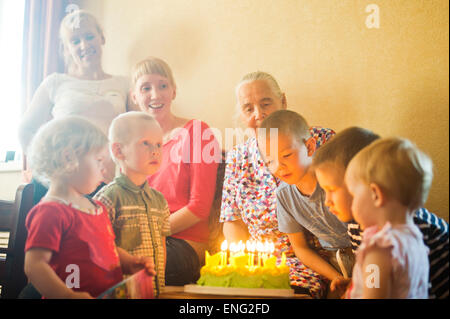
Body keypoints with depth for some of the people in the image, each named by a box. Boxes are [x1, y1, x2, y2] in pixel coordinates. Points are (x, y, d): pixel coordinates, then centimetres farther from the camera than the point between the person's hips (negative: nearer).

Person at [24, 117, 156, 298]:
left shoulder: (97, 208, 17)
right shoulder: (51, 212, -9)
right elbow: (34, 265, -16)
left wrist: (130, 264, 9)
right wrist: (68, 296, -26)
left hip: (112, 293, 6)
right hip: (83, 294, -6)